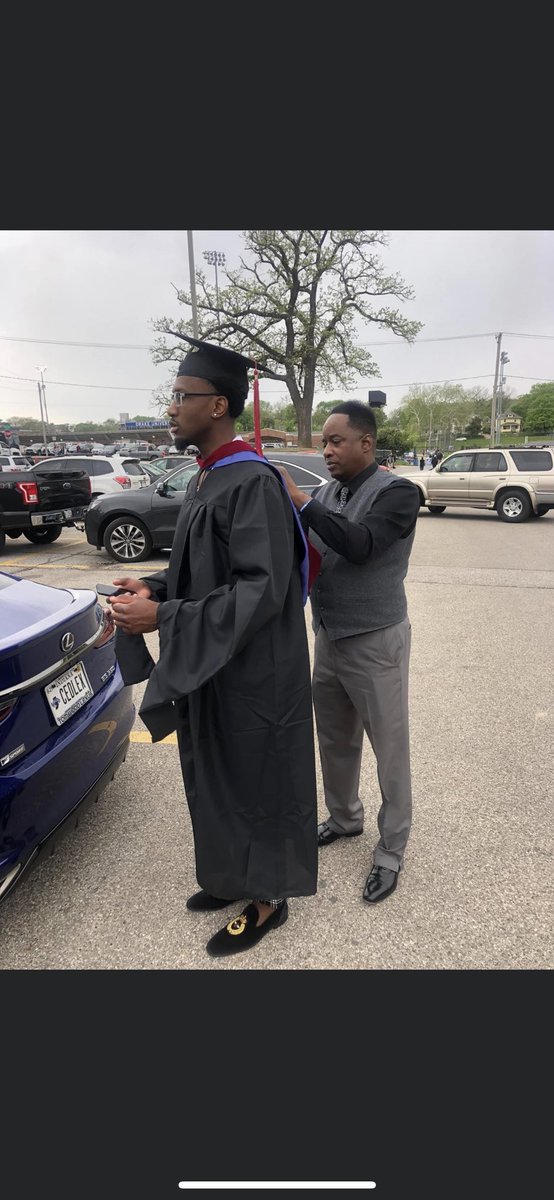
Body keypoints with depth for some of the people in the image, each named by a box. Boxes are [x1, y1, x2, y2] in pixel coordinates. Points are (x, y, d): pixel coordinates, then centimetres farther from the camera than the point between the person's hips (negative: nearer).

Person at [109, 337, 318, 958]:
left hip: (253, 674, -9)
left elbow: (262, 589, -26)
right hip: (207, 667, 9)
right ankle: (235, 875, 43)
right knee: (216, 778, 21)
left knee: (254, 783, 9)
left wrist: (163, 617, -25)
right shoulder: (206, 478, 9)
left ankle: (268, 896, 31)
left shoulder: (253, 483, -21)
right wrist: (155, 587, 0)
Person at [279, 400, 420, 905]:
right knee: (335, 740, 19)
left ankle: (391, 851, 23)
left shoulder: (397, 492, -12)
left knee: (389, 749, 7)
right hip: (328, 637, 7)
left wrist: (299, 502, -29)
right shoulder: (326, 493, 6)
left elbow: (361, 544, -28)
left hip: (375, 641, -6)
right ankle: (344, 817, 42)